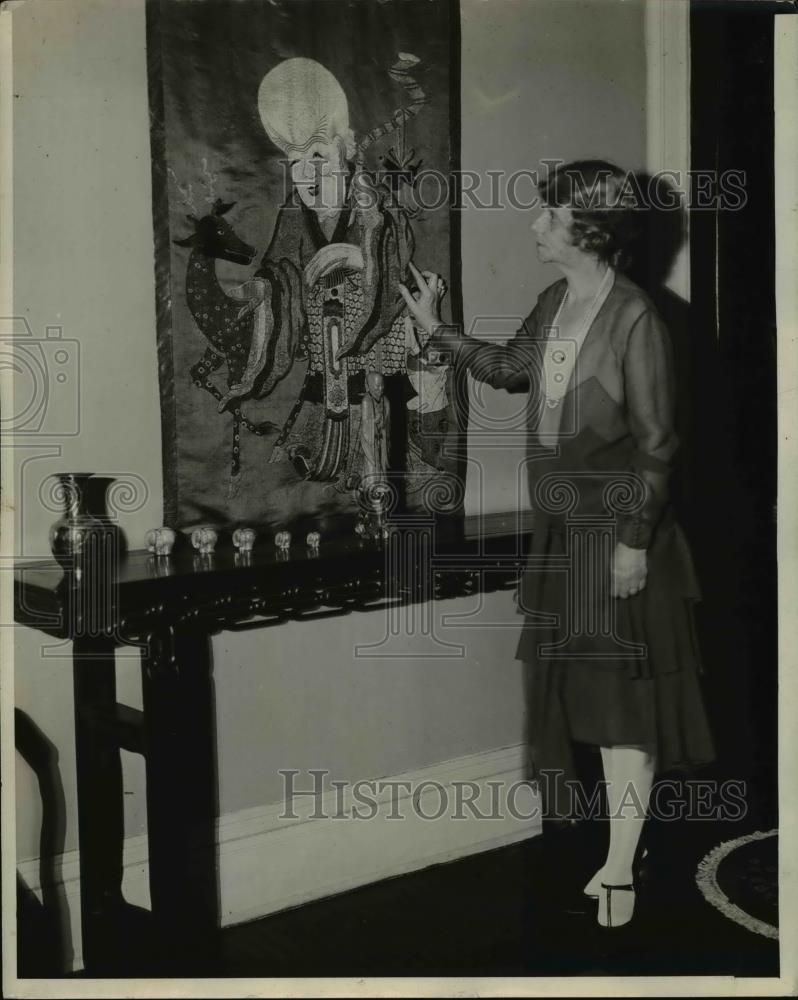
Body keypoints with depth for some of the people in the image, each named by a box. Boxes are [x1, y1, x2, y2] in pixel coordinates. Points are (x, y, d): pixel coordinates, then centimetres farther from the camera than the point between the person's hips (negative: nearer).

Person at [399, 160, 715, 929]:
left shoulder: (634, 318, -17)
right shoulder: (553, 303, 6)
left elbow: (655, 441, -16)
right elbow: (510, 369, 22)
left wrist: (635, 540, -17)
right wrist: (436, 329, 17)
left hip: (615, 527, -8)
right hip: (559, 527, 8)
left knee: (622, 693, 0)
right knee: (572, 684, 15)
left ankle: (619, 870, 9)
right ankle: (614, 851, 31)